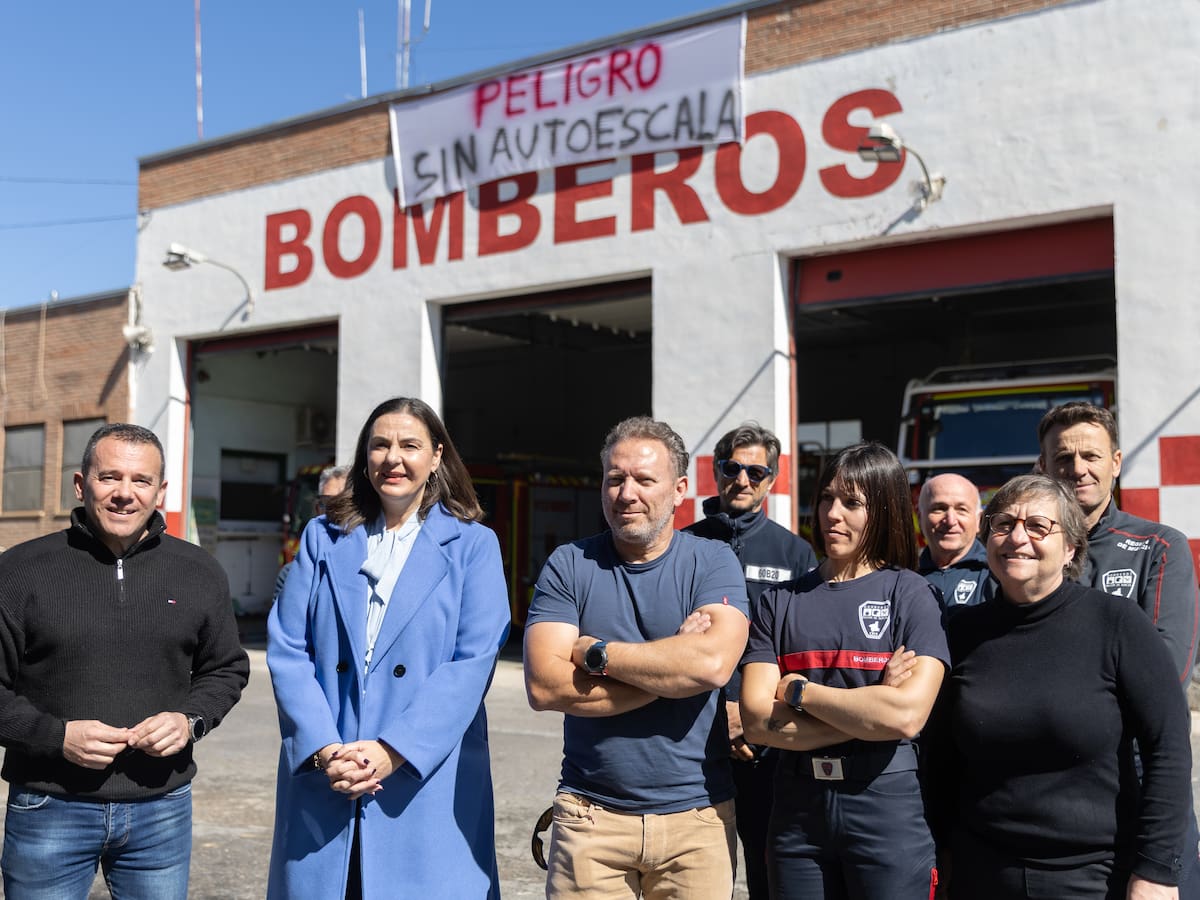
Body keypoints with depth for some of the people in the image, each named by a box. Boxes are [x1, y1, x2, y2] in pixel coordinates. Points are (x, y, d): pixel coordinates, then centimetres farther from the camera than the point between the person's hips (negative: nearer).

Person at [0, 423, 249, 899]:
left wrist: (191, 719, -6)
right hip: (50, 810, -2)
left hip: (162, 809, 2)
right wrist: (56, 735, -15)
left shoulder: (198, 572, 5)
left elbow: (226, 670, 13)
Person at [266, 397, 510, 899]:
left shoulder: (473, 545, 3)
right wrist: (324, 749, -12)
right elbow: (286, 649, 2)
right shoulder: (324, 537, 10)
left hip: (426, 779, -2)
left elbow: (472, 664, -6)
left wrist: (393, 751, -15)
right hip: (321, 781, 2)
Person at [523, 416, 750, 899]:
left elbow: (713, 663, -18)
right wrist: (671, 667, -12)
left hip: (698, 814, 0)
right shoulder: (568, 566, 1)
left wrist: (595, 653, -12)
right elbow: (543, 686, -11)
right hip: (590, 813, 0)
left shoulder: (712, 563, -1)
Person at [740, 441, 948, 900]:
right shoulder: (779, 603, 5)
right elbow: (757, 720, -6)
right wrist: (868, 712, -12)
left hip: (886, 805, -2)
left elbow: (907, 715, -16)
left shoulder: (910, 594, -2)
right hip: (796, 807, 3)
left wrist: (799, 691, -9)